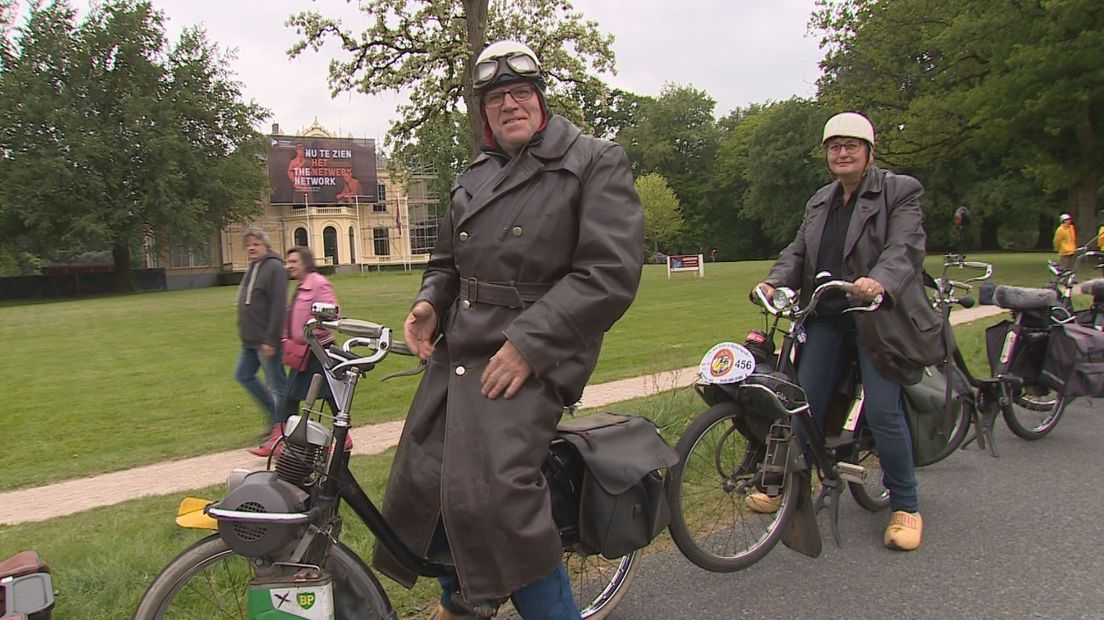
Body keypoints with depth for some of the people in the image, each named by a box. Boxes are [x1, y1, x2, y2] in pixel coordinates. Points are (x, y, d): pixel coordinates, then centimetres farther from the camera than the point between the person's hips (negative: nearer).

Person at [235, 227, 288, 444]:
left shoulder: (274, 268, -14)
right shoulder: (253, 268, 15)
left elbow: (278, 306, -21)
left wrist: (270, 339, -23)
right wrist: (246, 333, 19)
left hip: (266, 340, -10)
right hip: (250, 340, 10)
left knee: (277, 385, -1)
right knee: (243, 375, 16)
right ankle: (274, 414, 27)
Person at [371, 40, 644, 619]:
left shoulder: (596, 162, -2)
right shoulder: (474, 177, 19)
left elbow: (610, 273, -13)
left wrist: (529, 344, -19)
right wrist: (429, 301, 4)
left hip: (527, 358, -7)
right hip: (454, 352, 8)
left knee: (490, 494, -23)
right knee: (421, 480, 10)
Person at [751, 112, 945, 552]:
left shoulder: (900, 191, 1)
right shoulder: (819, 202, 20)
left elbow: (905, 247, -15)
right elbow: (798, 250, 10)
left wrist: (879, 282, -35)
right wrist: (775, 282, -10)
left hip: (879, 318, -5)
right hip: (826, 319, 5)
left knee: (882, 411, -10)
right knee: (804, 406, 6)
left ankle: (905, 506, 8)